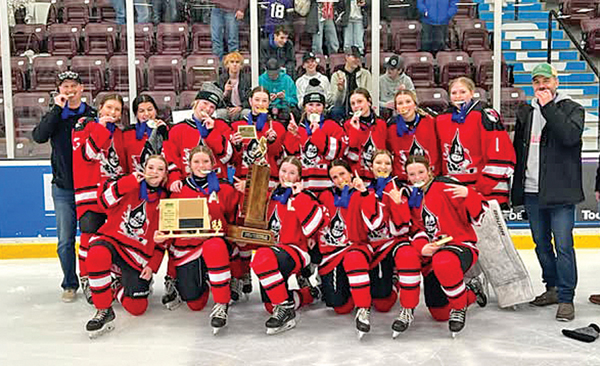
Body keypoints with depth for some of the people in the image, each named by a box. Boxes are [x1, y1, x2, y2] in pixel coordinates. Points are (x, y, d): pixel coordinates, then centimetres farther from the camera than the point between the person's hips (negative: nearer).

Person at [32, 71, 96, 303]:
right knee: (65, 241, 4)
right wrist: (58, 108, -14)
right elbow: (39, 136, -14)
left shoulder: (93, 115, 3)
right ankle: (70, 284, 19)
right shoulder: (55, 115, 7)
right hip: (63, 189, 1)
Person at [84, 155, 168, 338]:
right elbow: (104, 199, -17)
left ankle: (118, 287, 30)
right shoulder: (130, 184, 0)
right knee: (97, 255, -40)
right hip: (112, 239, -2)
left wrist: (153, 266, 1)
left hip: (139, 254, 2)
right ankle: (104, 311, -22)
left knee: (137, 307, -6)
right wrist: (128, 182, -28)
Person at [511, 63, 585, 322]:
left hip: (560, 193, -5)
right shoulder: (525, 113, 15)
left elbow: (570, 136, -21)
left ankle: (566, 298, 4)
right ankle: (552, 288, 29)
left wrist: (548, 107, -16)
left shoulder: (572, 109, 0)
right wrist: (517, 187, 16)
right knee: (541, 244, 14)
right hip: (531, 193, 6)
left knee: (563, 246, -6)